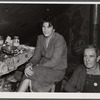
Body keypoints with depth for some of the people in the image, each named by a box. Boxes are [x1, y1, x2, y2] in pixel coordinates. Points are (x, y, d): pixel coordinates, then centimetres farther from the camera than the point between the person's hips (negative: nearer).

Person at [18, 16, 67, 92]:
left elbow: (54, 62, -22)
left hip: (57, 70, -6)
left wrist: (36, 67, -25)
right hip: (44, 65, 6)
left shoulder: (59, 39, -18)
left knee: (31, 74, -28)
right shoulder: (40, 38, 4)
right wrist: (30, 64, -21)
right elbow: (36, 56, 2)